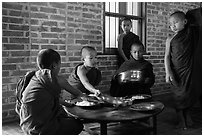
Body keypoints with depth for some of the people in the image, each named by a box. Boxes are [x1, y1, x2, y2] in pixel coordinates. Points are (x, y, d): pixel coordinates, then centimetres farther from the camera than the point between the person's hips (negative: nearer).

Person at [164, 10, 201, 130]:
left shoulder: (192, 31, 3)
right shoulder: (170, 39, -1)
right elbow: (167, 56, -3)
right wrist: (168, 72, -12)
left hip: (190, 69, 2)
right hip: (177, 71, -1)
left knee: (192, 93, 7)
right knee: (180, 94, 3)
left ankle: (187, 116, 28)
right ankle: (181, 120, 19)